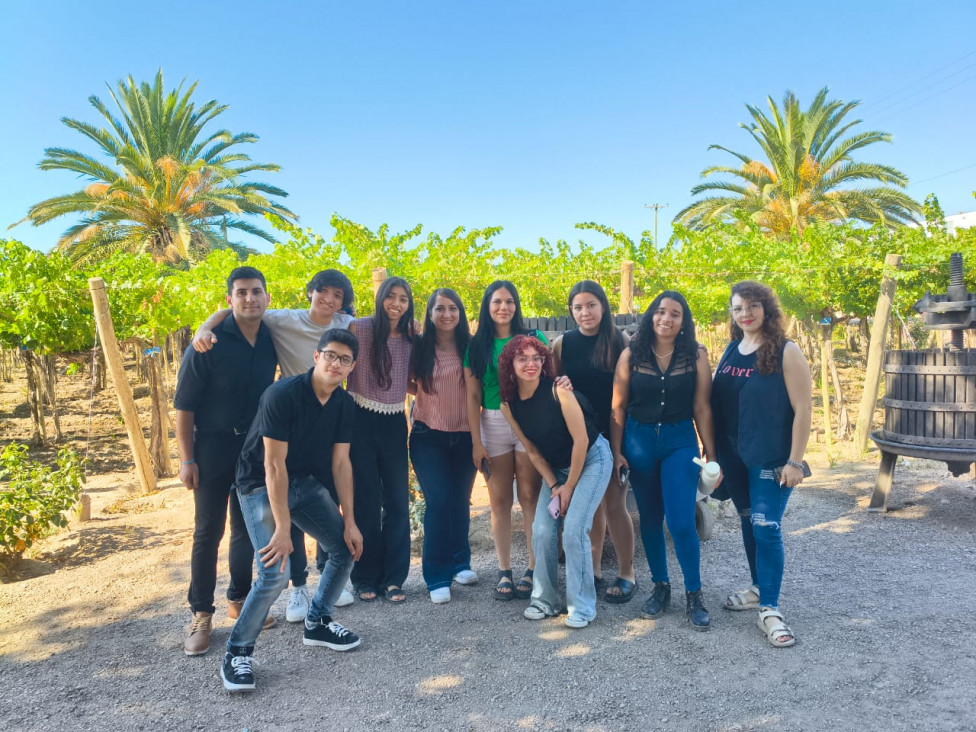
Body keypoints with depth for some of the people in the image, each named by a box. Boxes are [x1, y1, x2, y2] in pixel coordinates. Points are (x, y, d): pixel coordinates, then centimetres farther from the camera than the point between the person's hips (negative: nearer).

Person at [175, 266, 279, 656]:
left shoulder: (272, 340, -1)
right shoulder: (209, 344, -13)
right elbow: (184, 405, -11)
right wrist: (186, 459, -13)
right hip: (214, 446, -4)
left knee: (248, 527, 14)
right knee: (208, 531, 2)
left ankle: (239, 599, 31)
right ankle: (201, 614, 15)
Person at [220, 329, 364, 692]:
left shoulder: (344, 404, -4)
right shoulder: (283, 395, -25)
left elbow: (341, 463, 0)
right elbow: (273, 465, -25)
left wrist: (349, 522, -2)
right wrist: (283, 529, -25)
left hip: (306, 483, 7)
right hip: (262, 486, -7)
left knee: (347, 548, 3)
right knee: (275, 573, -19)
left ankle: (317, 623, 24)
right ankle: (236, 652, 3)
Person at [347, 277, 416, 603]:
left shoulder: (411, 337, 5)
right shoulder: (360, 328, -8)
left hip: (394, 424, 3)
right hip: (361, 421, -3)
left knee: (398, 500, 4)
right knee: (366, 501, 6)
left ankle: (393, 577, 18)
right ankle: (365, 578, 21)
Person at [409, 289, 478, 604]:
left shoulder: (470, 347, 2)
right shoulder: (419, 346, -1)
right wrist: (426, 392, -6)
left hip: (463, 435, 2)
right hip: (428, 435, -2)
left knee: (460, 500, 8)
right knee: (438, 501, -8)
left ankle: (460, 562, 28)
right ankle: (438, 577, 4)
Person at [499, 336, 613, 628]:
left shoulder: (557, 391, -24)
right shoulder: (509, 405, -8)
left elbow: (581, 440, -20)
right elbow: (531, 450, 2)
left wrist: (569, 487, -13)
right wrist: (553, 486, -6)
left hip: (592, 459, -5)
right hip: (556, 468, 5)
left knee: (574, 529, -15)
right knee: (542, 531, -4)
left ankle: (582, 607, 0)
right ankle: (545, 599, 15)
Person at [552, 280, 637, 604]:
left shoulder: (621, 341, -4)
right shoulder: (562, 344, 2)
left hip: (614, 432, -2)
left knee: (614, 504, 0)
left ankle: (626, 574, 16)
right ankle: (593, 569, 26)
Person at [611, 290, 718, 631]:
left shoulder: (696, 356, -2)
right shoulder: (631, 355, -1)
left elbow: (702, 408, -1)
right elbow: (618, 406, 1)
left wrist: (711, 455, -1)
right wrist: (616, 451, -2)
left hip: (680, 442, -1)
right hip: (639, 441, 2)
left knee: (681, 522, -7)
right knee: (650, 519, 11)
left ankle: (694, 595, 13)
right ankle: (660, 587, 29)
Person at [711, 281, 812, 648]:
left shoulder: (786, 352, -10)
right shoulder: (729, 352, 6)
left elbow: (801, 409, -12)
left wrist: (794, 461, -14)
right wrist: (714, 453, 7)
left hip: (771, 459, -5)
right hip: (734, 457, 6)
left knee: (767, 528, -6)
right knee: (748, 523, 16)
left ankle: (769, 611, 4)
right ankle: (759, 587, 33)